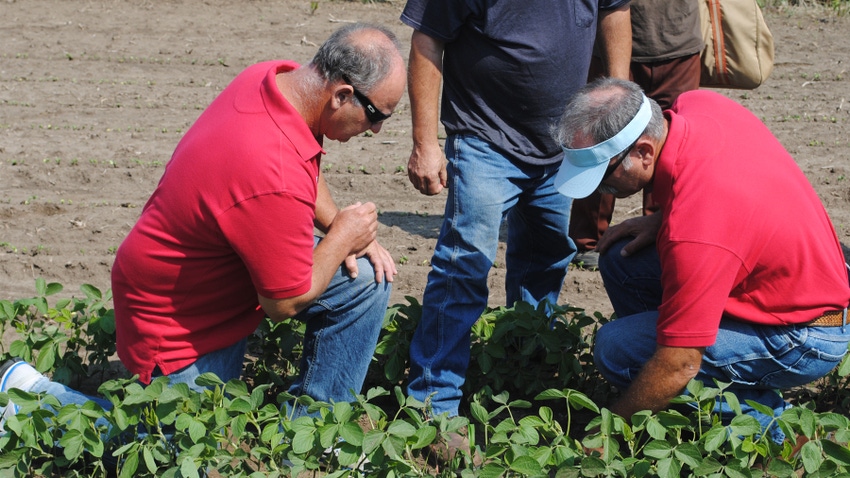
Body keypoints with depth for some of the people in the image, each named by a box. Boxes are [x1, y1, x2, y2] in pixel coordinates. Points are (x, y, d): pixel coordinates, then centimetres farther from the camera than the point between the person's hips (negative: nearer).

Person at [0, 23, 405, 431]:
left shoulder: (275, 76, -10)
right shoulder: (275, 178, -38)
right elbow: (285, 303, -24)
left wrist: (340, 229, 2)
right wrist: (342, 238, -10)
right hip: (181, 327, -9)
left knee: (367, 278, 0)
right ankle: (39, 396, 10)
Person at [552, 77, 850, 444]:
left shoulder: (693, 232, -35)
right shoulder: (697, 103, -12)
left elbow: (678, 367, -28)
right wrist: (660, 221, -1)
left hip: (802, 341, -9)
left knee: (618, 348, -20)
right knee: (622, 258, 2)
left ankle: (759, 419, -3)